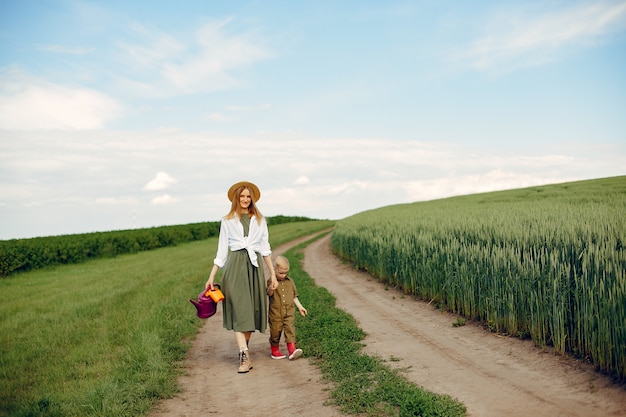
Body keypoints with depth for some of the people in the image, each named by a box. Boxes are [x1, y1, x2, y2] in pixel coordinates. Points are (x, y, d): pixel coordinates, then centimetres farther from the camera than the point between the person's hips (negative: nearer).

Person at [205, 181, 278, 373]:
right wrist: (212, 276, 3)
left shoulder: (259, 220, 14)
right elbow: (222, 250, 9)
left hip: (254, 265, 2)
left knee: (251, 308, 3)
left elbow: (265, 248, 14)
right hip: (235, 265, -2)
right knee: (238, 309, -11)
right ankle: (245, 356, -14)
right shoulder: (227, 221, 10)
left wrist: (272, 274, 9)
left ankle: (243, 350, 17)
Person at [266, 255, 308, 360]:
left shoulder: (290, 281, 9)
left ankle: (292, 349, -14)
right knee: (275, 331, 6)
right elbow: (269, 294, -17)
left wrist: (300, 307, 15)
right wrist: (271, 289, -39)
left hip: (289, 312, 3)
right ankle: (274, 350, 22)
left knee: (290, 329, -9)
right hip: (275, 313, -3)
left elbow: (294, 296, 18)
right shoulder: (271, 281, -4)